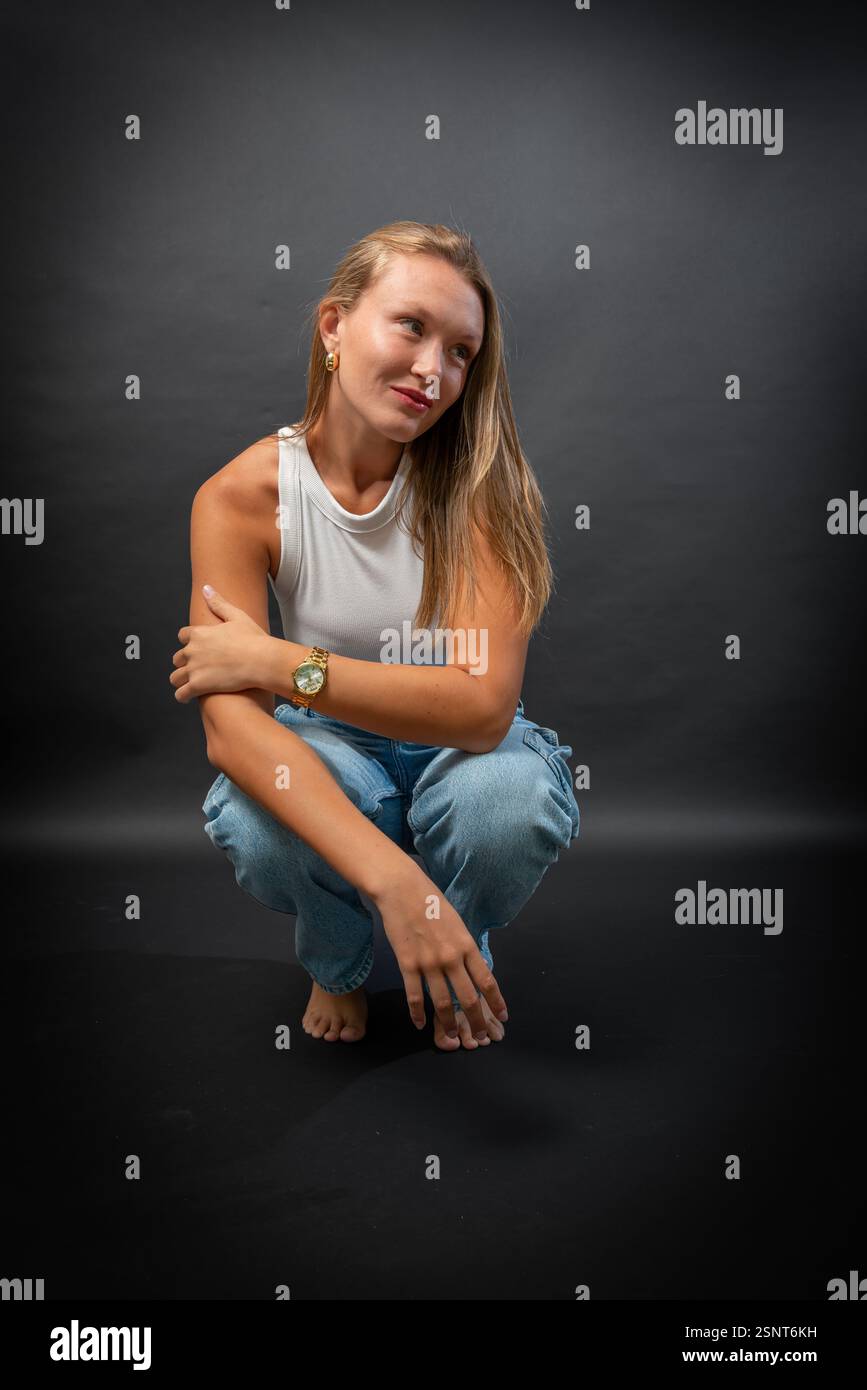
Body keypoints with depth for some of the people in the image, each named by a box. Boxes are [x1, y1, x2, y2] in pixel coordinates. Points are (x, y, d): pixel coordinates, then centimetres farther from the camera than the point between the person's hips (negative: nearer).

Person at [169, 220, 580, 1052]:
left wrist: (277, 663, -30)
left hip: (459, 751, 0)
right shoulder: (240, 498, -16)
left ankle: (462, 956, 5)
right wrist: (391, 875, -42)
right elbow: (230, 729, -28)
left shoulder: (480, 477, -18)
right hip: (328, 754, 0)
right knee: (255, 826, -34)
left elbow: (482, 702, -28)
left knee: (513, 796, -35)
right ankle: (337, 965, 6)